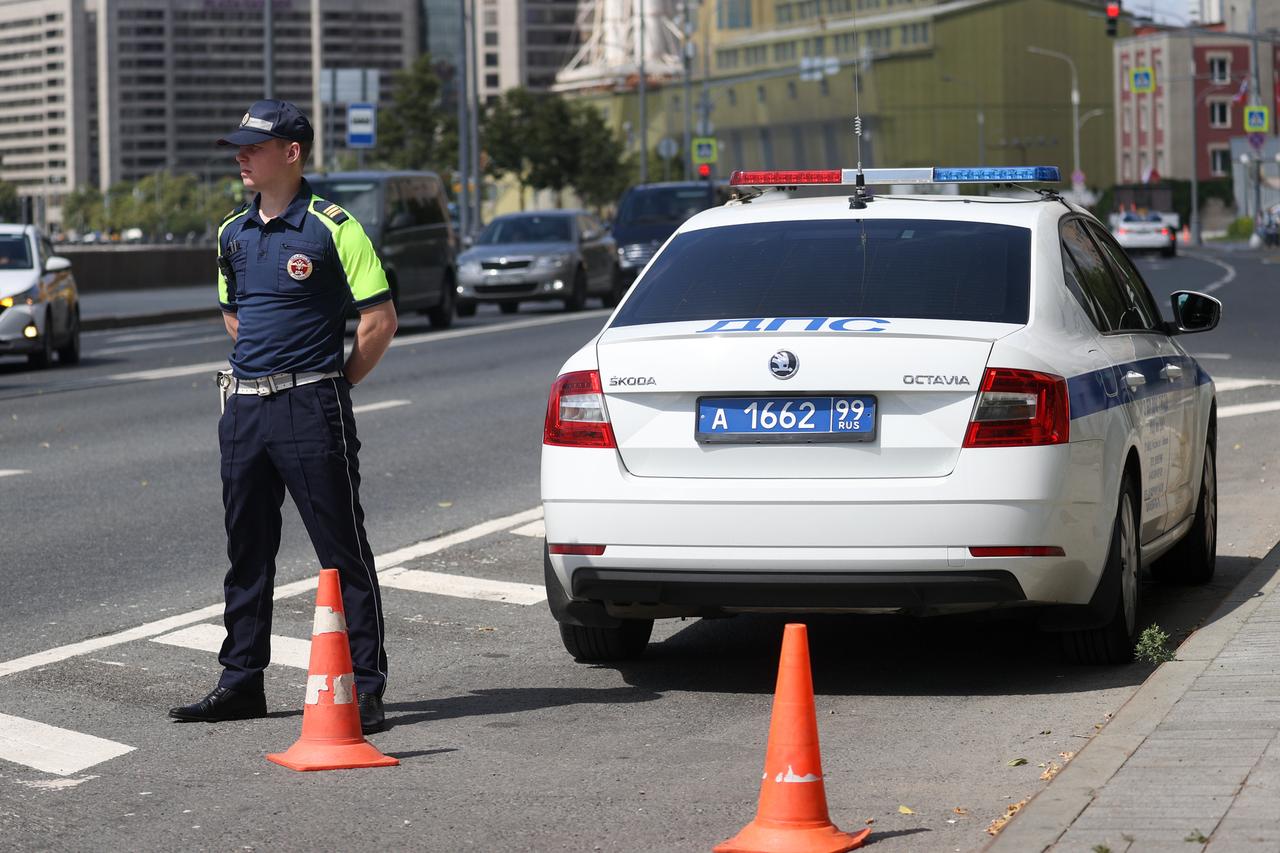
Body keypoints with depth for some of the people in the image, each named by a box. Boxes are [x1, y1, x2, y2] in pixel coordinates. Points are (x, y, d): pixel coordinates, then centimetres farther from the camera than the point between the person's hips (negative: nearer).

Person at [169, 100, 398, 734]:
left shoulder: (333, 229, -8)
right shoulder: (233, 233, 12)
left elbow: (381, 320, -9)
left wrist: (332, 386, -4)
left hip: (312, 408, -7)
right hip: (244, 408, 7)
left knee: (343, 552, -3)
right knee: (246, 551, 12)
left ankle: (365, 686, -1)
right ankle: (241, 681, 20)